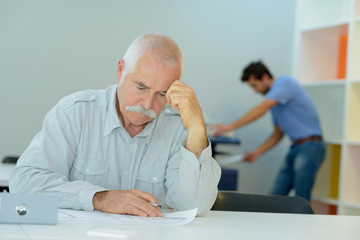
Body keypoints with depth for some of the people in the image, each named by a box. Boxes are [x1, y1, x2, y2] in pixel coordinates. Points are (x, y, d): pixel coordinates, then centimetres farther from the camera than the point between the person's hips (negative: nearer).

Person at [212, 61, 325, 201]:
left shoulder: (284, 82, -10)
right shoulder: (273, 100, 18)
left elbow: (261, 109, -23)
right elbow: (278, 134, 21)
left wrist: (231, 126, -24)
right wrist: (257, 153, 10)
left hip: (310, 146, -9)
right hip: (295, 148, 9)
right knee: (276, 196, 4)